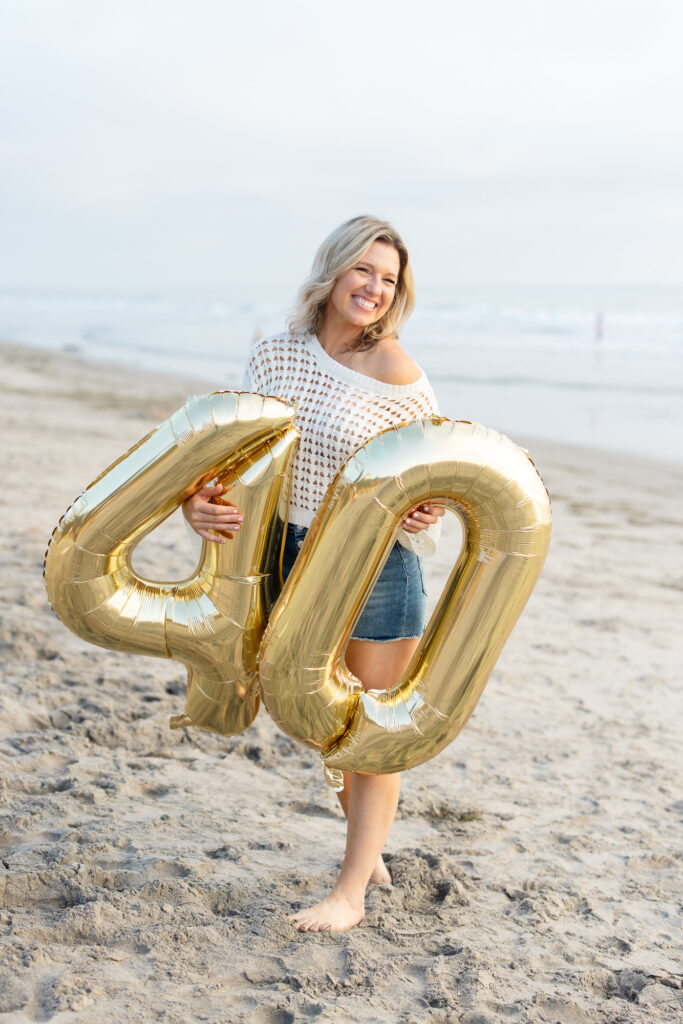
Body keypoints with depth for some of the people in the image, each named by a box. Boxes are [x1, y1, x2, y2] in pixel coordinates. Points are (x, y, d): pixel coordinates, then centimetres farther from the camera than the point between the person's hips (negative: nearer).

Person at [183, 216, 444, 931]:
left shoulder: (391, 368, -13)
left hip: (378, 564, -5)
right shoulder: (273, 357, -1)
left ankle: (351, 890, 17)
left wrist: (425, 507, -24)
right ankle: (368, 851, 40)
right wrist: (195, 501, -21)